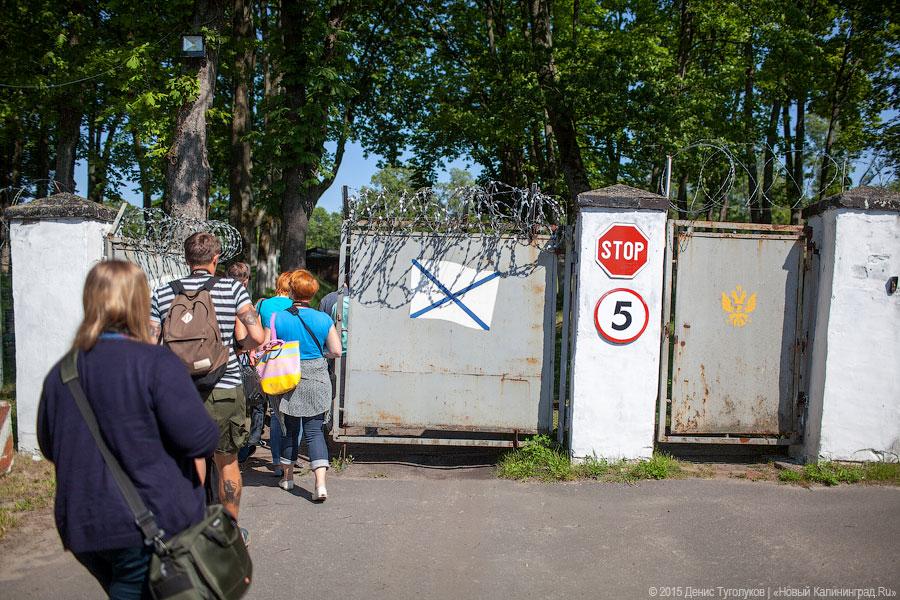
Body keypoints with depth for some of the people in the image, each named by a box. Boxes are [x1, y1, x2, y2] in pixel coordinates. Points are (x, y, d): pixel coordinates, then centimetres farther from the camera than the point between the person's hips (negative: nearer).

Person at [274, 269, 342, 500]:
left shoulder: (278, 319, -7)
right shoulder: (324, 319, -5)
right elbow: (336, 351, -1)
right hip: (317, 380, 0)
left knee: (289, 429, 17)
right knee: (314, 430, 4)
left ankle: (287, 476, 32)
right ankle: (320, 484, -8)